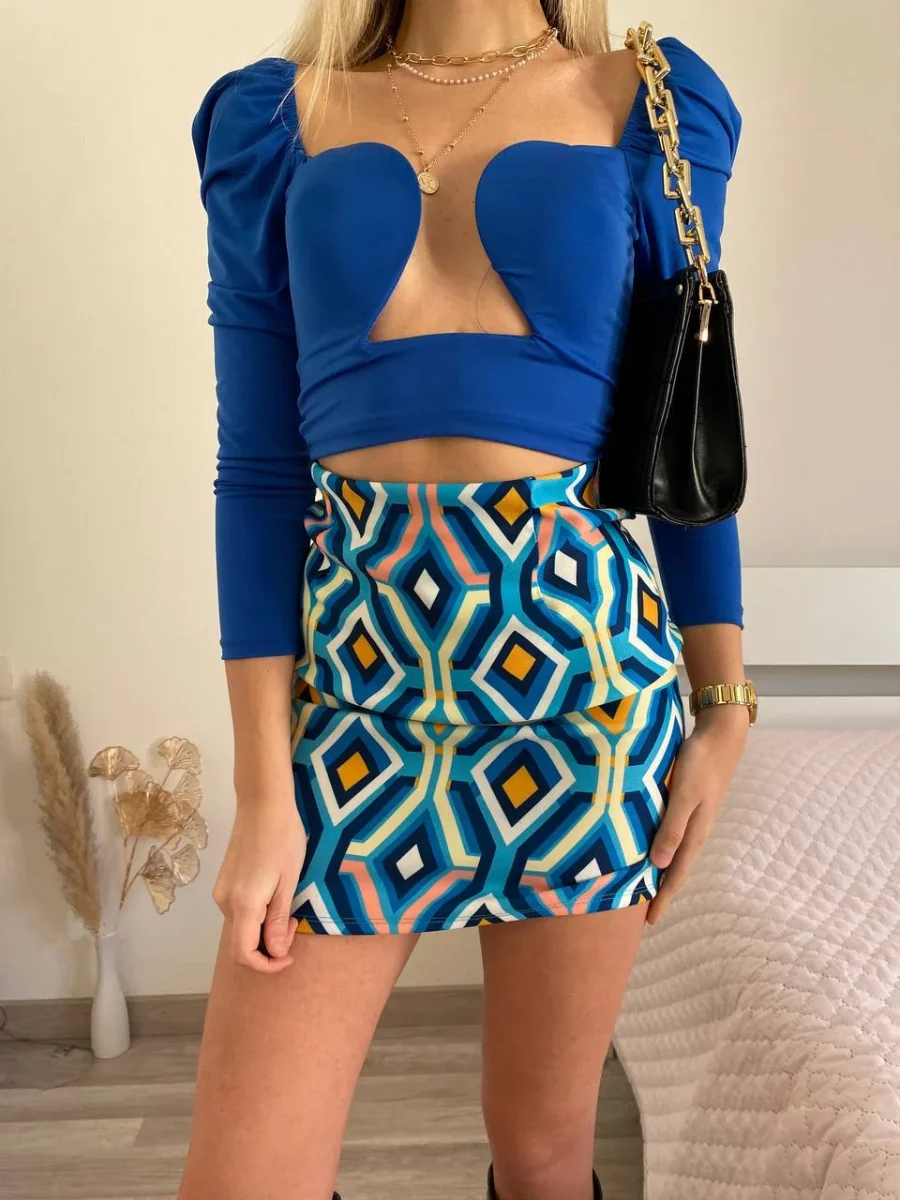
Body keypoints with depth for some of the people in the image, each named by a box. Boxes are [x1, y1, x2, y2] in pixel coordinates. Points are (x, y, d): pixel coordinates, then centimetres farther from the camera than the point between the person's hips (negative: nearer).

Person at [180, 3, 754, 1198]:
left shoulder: (644, 105, 9)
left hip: (583, 640, 0)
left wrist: (725, 704, 7)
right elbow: (259, 469, 2)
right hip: (354, 650, 1)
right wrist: (265, 791, -4)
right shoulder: (273, 120, 8)